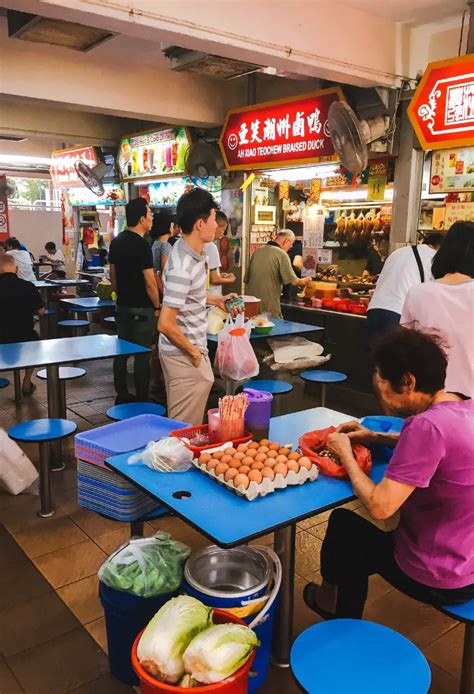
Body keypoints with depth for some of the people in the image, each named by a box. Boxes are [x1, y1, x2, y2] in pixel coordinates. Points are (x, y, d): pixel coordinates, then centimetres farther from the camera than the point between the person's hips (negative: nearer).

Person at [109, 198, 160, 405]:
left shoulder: (116, 242, 7)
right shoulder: (141, 245, -17)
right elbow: (149, 282, -18)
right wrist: (157, 306, -6)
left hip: (122, 306, 8)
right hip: (142, 309, -8)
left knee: (121, 352, 13)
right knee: (142, 356, 0)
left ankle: (122, 396, 22)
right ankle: (142, 401, 7)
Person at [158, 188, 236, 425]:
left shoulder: (192, 253, 5)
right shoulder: (183, 267, -25)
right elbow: (166, 324, -27)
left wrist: (215, 300, 13)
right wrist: (194, 353, -16)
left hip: (185, 352, 9)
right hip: (184, 356, -9)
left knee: (180, 423, 23)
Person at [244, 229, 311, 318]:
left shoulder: (257, 251, 7)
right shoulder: (281, 254, -12)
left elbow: (246, 280, 14)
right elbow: (294, 282, -12)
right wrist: (306, 281, 7)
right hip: (270, 310, -6)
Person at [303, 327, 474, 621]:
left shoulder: (428, 425, -31)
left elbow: (379, 506, -29)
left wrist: (345, 455, -13)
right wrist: (376, 438, 6)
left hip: (440, 581, -8)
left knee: (343, 523, 14)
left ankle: (329, 598, 43)